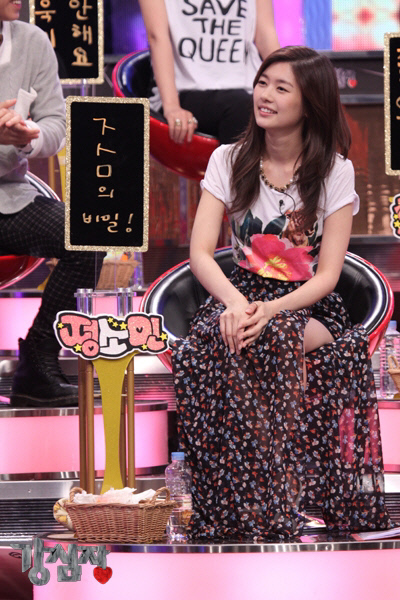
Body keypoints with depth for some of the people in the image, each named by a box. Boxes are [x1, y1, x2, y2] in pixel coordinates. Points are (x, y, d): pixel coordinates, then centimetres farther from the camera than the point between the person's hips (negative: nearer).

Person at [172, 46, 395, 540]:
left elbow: (327, 275, -5)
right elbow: (200, 252, -2)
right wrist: (234, 301, -23)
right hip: (242, 293, 2)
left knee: (271, 339, -37)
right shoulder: (229, 161, 7)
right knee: (202, 347, -33)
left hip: (308, 307, -2)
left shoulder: (334, 171, 1)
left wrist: (271, 310, -24)